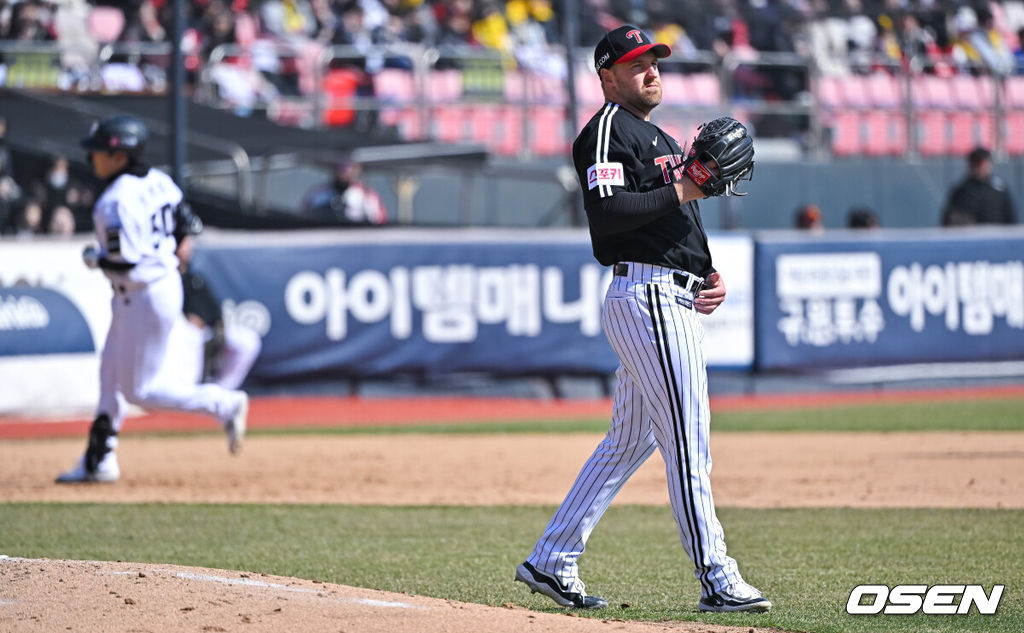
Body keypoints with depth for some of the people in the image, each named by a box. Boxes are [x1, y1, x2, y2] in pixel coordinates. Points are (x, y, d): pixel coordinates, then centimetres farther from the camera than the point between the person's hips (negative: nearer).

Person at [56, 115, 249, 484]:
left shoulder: (116, 201, -24)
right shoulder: (157, 182, 3)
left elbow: (124, 262, -27)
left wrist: (94, 259, -10)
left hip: (145, 298, -10)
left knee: (141, 391, 1)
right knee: (111, 376, 17)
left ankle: (225, 405, 4)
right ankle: (99, 461, 23)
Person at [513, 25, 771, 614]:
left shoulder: (663, 139, 24)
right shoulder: (607, 130, -7)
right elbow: (606, 211, -21)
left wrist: (710, 274, 12)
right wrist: (678, 192, -18)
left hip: (678, 301, 10)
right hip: (645, 295, -10)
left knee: (630, 442, 13)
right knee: (687, 440, -11)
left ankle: (550, 562, 18)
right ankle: (717, 581, -11)